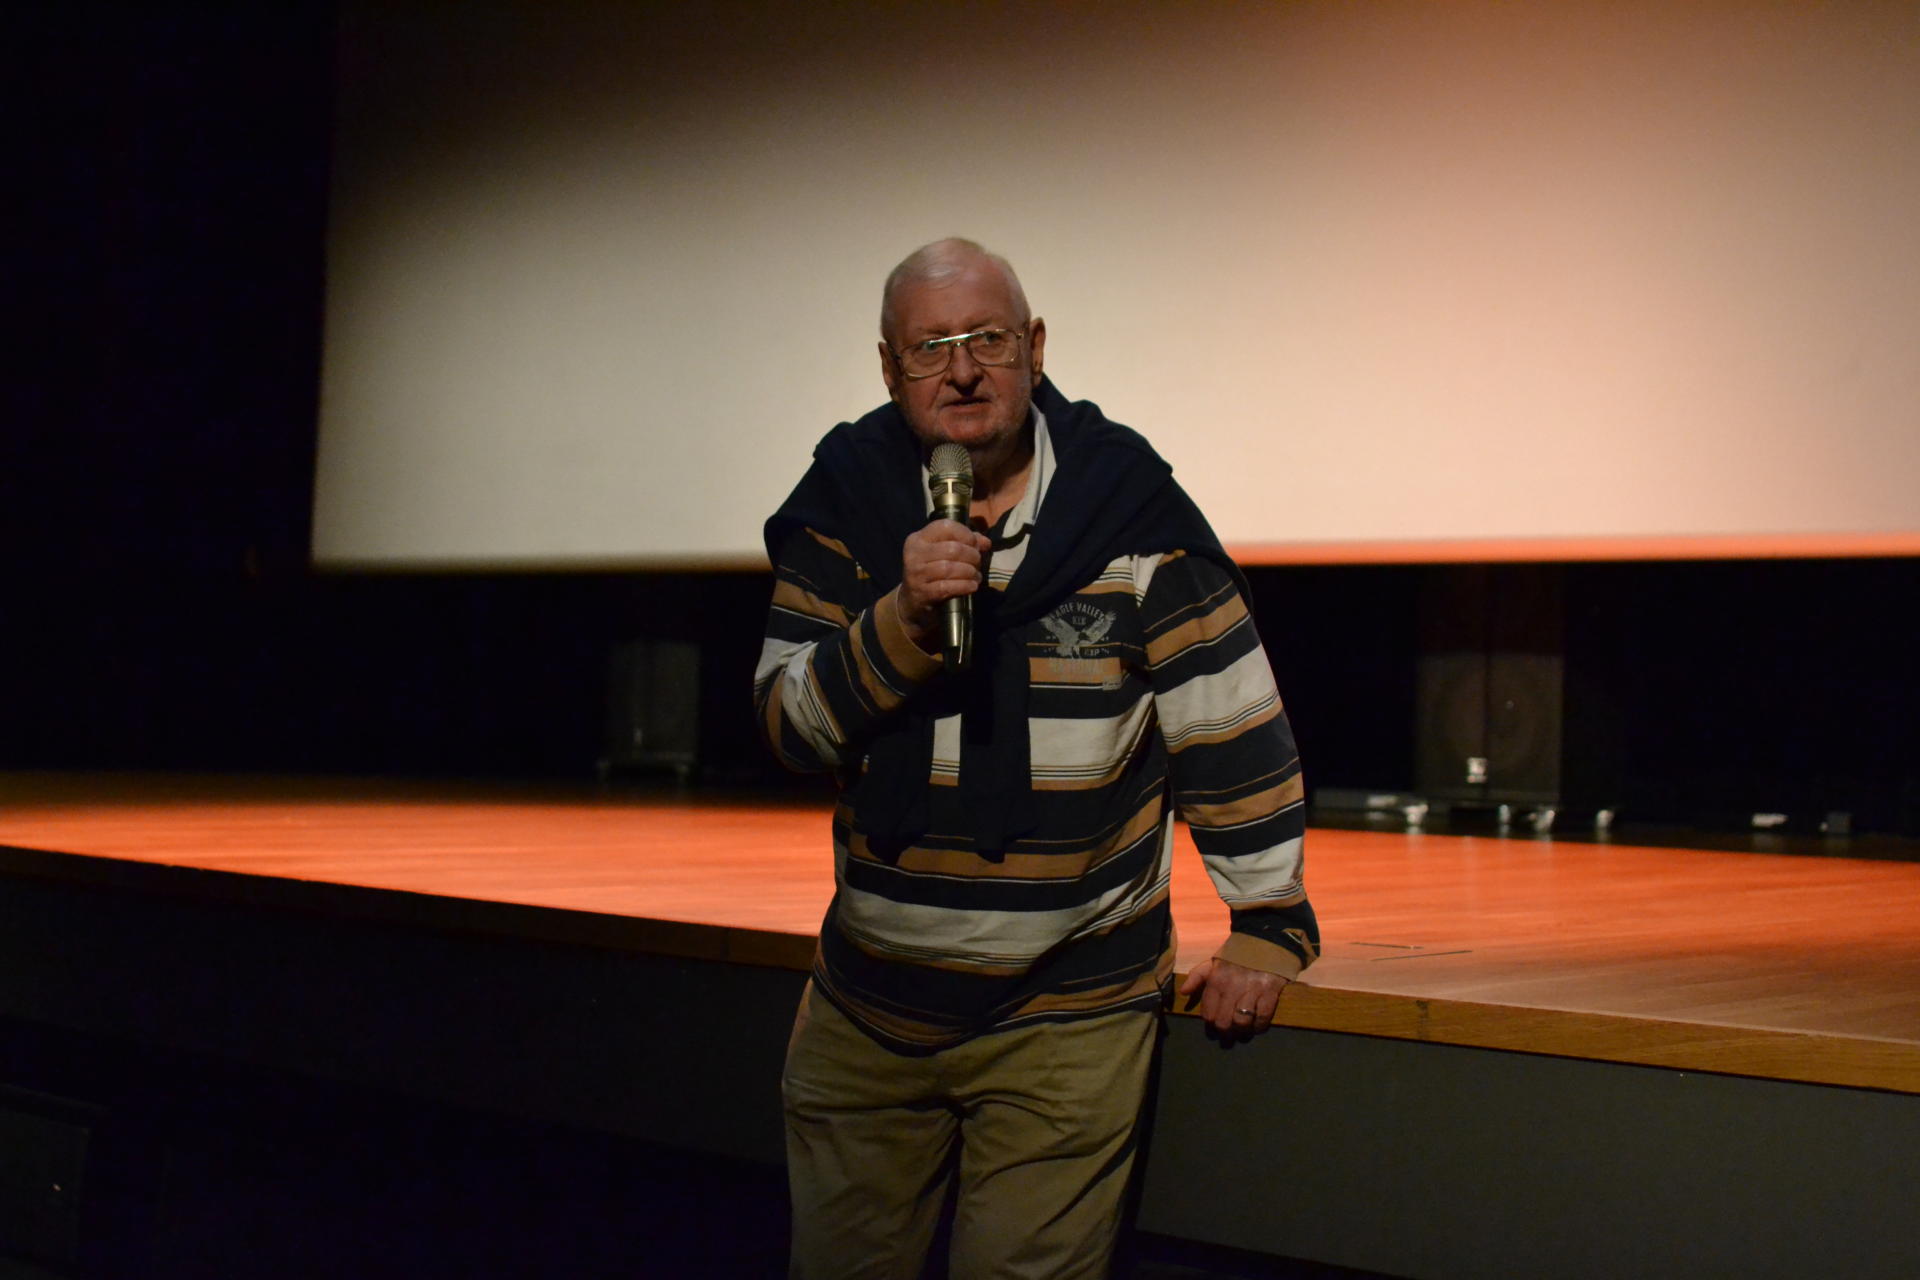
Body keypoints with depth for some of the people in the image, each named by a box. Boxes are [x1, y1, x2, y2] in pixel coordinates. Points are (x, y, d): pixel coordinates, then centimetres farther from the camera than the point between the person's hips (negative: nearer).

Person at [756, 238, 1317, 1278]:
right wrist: (904, 619, -23)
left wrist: (1266, 928, -5)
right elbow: (790, 727, -7)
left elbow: (1233, 729, -4)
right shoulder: (840, 510, -1)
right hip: (867, 1006, 3)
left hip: (1068, 1017, -3)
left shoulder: (1133, 515, -8)